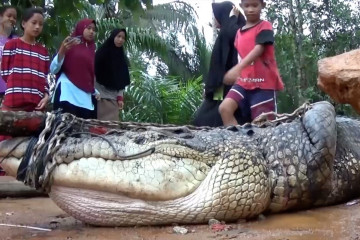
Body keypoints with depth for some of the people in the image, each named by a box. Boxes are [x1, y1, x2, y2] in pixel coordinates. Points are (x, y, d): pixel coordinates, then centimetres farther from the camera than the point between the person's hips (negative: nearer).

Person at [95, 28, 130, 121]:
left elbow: (122, 80, 14)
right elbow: (94, 72, -6)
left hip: (114, 97, 5)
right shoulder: (102, 52, -1)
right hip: (101, 95, -5)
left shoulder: (121, 57, 14)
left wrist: (120, 97, 6)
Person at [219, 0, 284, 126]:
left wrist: (237, 68, -32)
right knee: (224, 108, -16)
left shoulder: (265, 26, -3)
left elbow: (259, 49, -19)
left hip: (263, 81, -5)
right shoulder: (239, 32, 17)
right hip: (244, 81, 6)